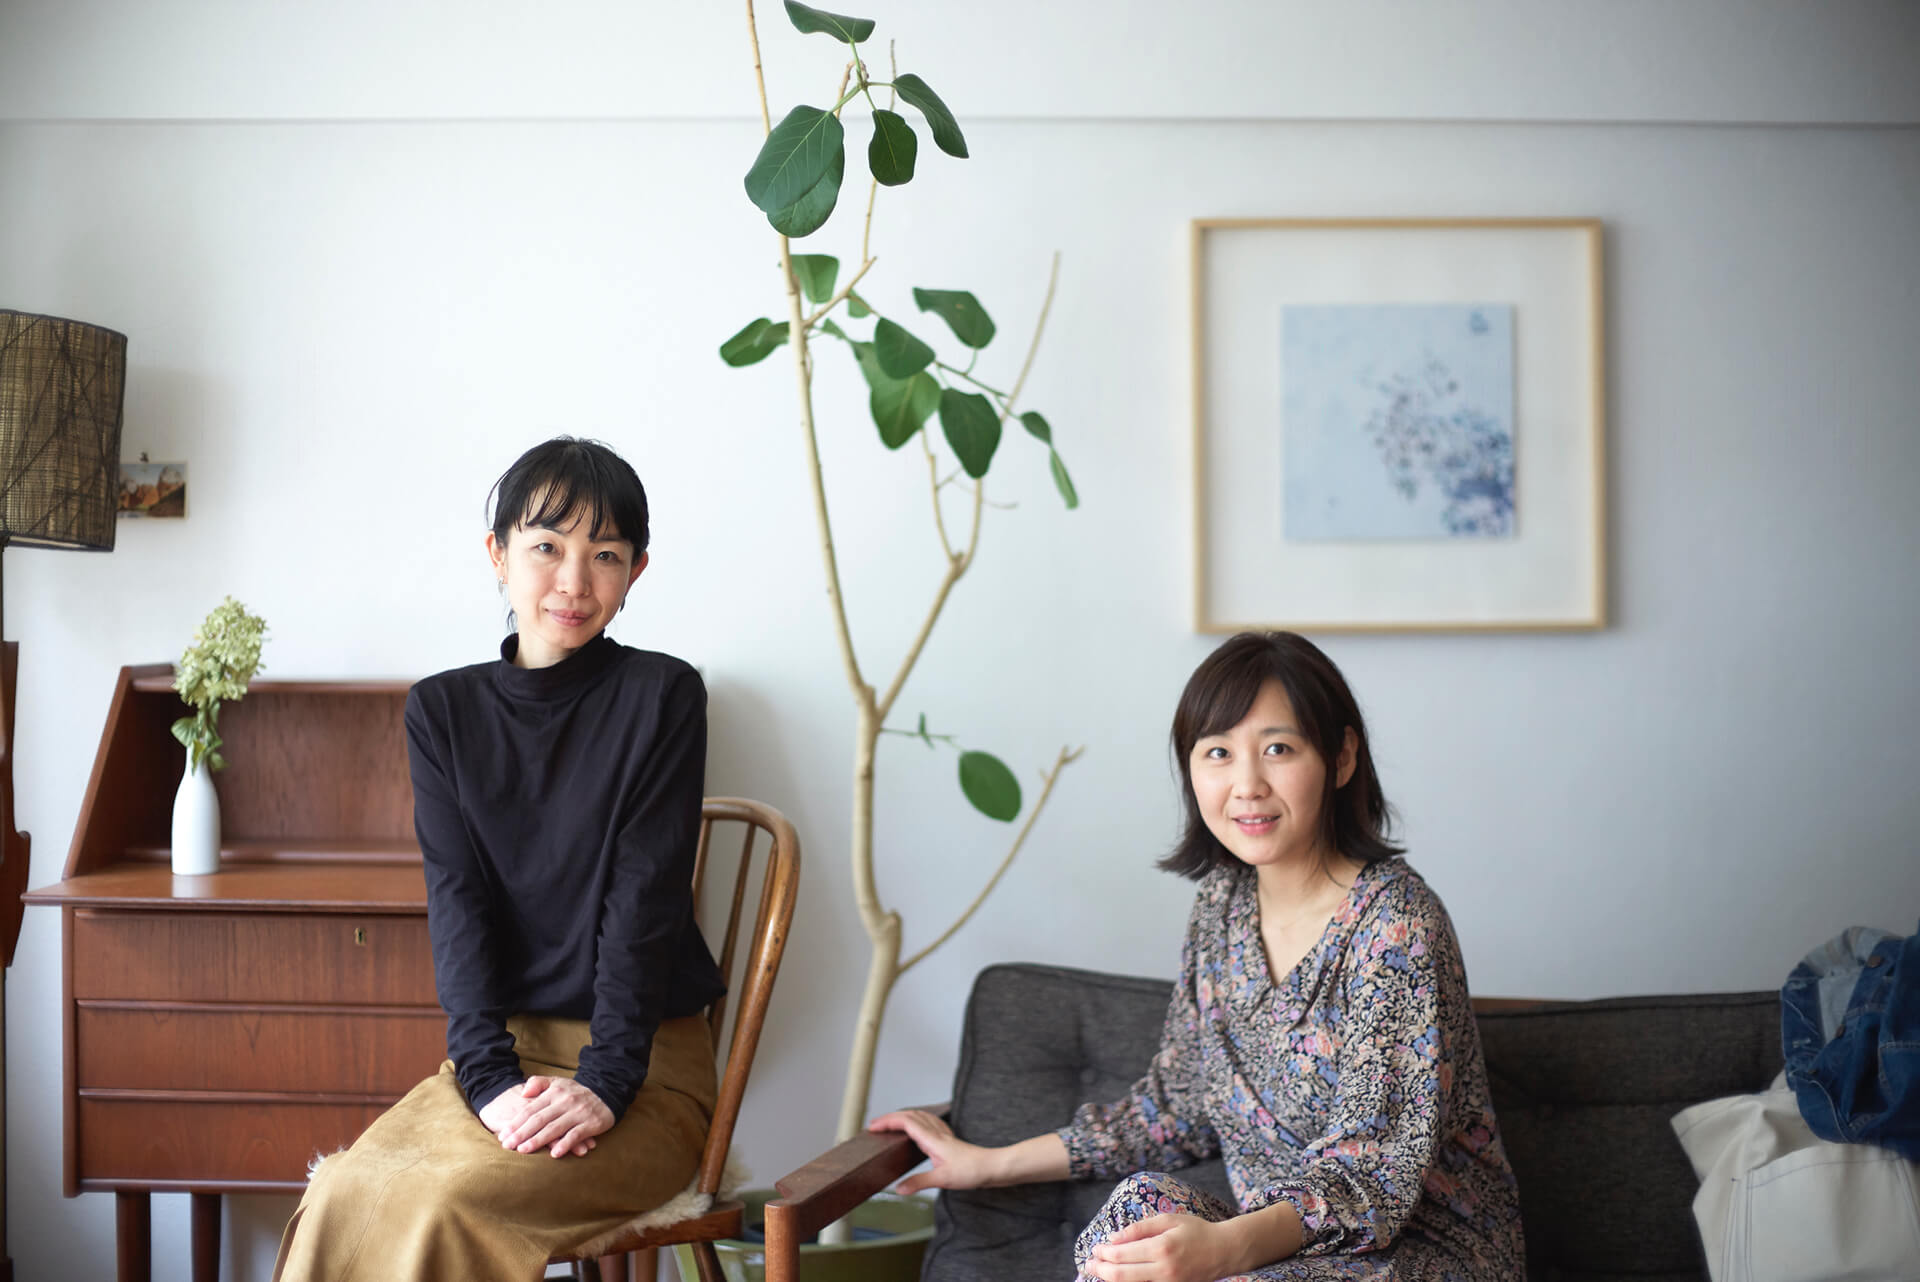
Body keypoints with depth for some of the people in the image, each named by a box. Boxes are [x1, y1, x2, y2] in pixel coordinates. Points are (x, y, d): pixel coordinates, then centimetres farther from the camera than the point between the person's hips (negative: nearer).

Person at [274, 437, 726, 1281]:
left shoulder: (662, 697, -3)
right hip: (499, 1047, 3)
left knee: (448, 1200, -28)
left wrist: (604, 1083, -19)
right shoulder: (442, 711, 7)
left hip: (643, 1062, -3)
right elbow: (457, 902, -2)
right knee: (344, 1194, -25)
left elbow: (646, 898, -9)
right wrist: (493, 1078, -16)